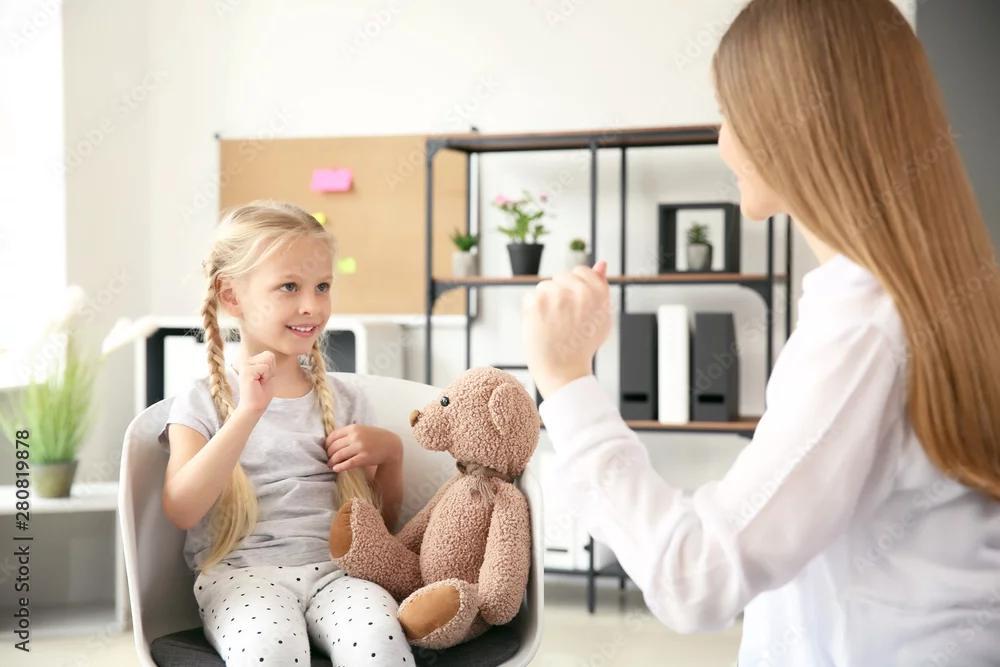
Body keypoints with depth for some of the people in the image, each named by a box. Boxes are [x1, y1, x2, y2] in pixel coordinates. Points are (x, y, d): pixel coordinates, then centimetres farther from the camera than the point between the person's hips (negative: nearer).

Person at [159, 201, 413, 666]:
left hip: (335, 568, 2)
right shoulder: (201, 402, 5)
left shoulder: (344, 401, 14)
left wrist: (390, 453, -1)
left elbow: (382, 520, 19)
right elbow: (181, 511, -12)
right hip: (241, 574, -2)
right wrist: (248, 412, -17)